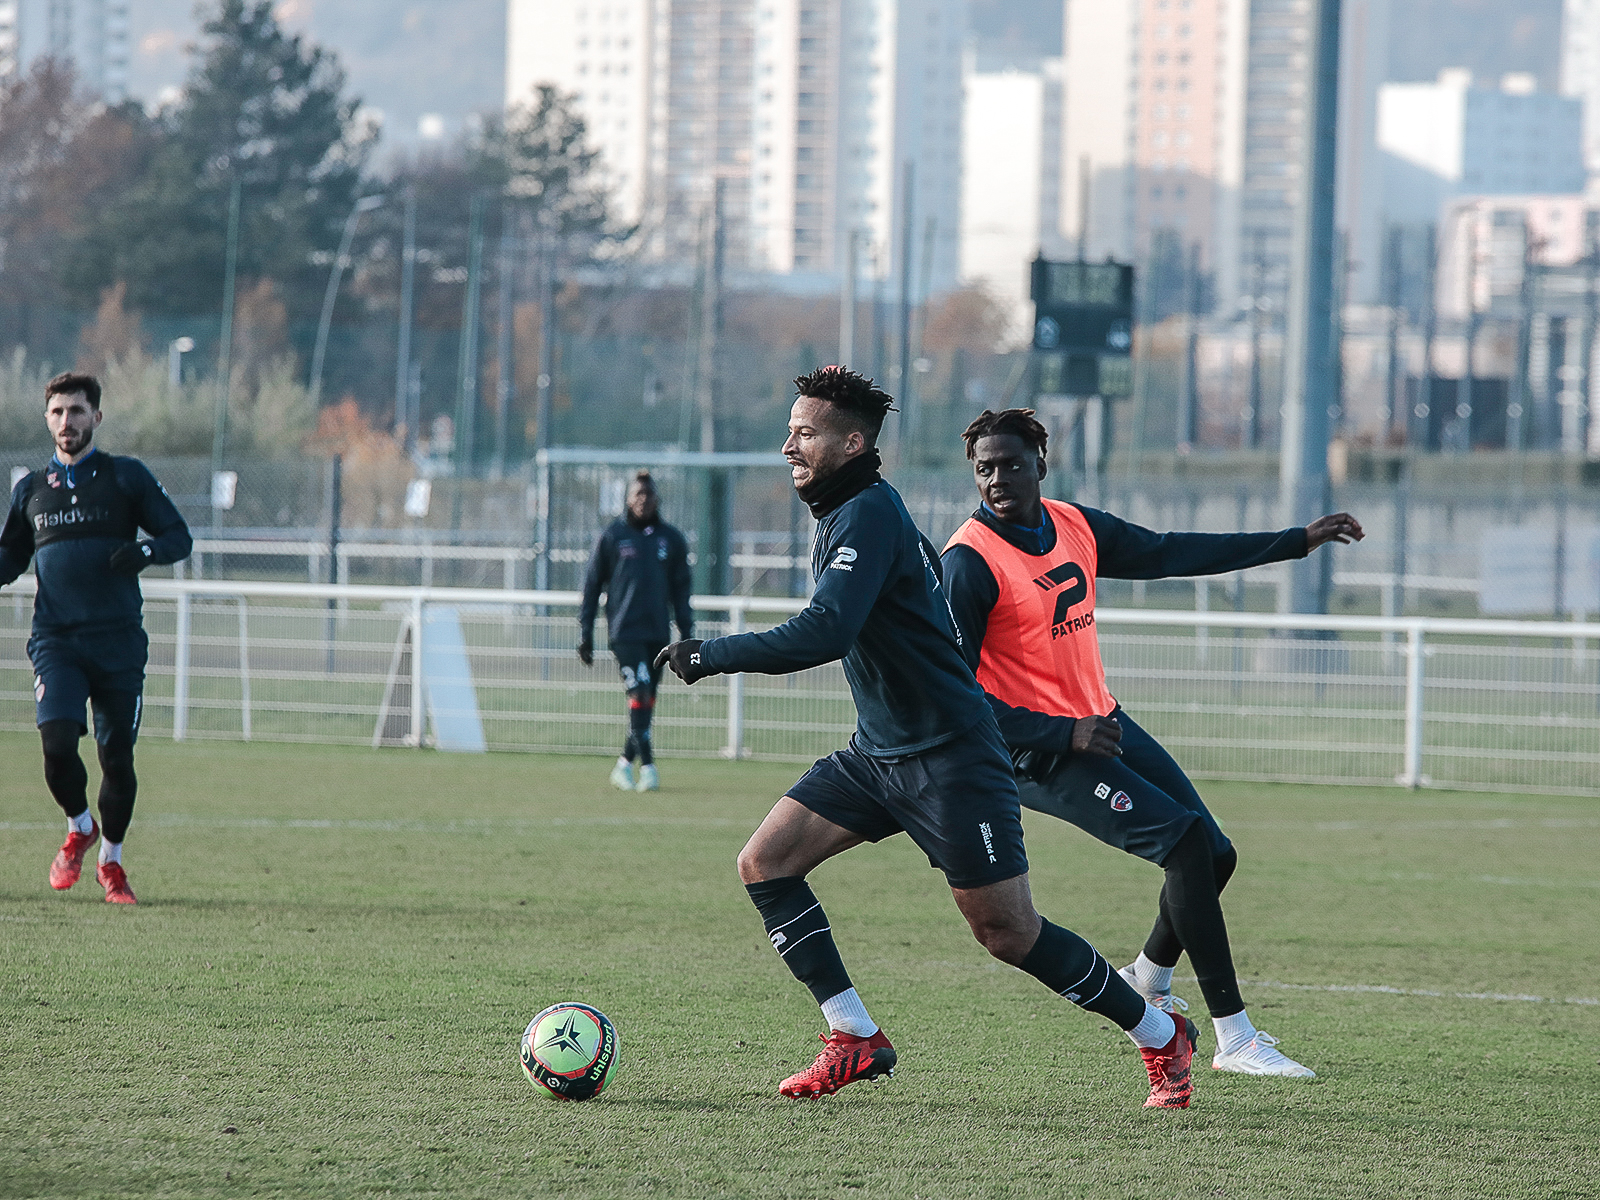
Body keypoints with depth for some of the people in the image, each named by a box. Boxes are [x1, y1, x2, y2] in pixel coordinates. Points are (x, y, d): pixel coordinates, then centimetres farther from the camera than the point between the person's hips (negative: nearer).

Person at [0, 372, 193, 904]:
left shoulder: (126, 477, 5)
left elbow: (179, 536, 4)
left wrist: (144, 551, -16)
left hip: (119, 639, -1)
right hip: (55, 638, 1)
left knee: (117, 755, -1)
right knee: (57, 742, -18)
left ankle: (111, 859, 21)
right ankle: (78, 827, 11)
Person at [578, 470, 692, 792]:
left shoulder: (671, 539, 11)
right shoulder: (613, 535, 4)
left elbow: (681, 591, 15)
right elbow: (591, 585, 7)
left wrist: (687, 636, 9)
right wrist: (585, 635, 3)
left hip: (658, 633, 4)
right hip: (624, 630, -3)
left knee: (646, 702, 5)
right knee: (640, 693, -17)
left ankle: (625, 763, 18)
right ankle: (647, 765, -20)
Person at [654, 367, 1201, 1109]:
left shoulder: (869, 516, -20)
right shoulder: (842, 516, 10)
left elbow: (825, 635, -31)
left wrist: (709, 655, -25)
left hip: (949, 759, -10)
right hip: (879, 753, 10)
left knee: (1007, 933, -6)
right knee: (764, 863, -3)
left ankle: (1161, 1036, 12)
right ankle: (854, 1041, 0)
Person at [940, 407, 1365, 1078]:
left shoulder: (1075, 526, 6)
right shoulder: (971, 562, -16)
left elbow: (1166, 554, 18)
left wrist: (1298, 541, 21)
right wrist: (1063, 733, -25)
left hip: (1101, 724, 8)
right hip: (1041, 750, -8)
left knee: (1216, 854, 8)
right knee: (1186, 842, -20)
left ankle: (1148, 980, 36)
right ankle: (1233, 1038, -17)